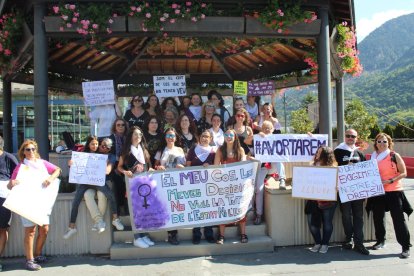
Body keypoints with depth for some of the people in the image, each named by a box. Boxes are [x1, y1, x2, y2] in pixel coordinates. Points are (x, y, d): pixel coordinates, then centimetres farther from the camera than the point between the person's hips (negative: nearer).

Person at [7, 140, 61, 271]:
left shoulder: (42, 163, 11)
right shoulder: (20, 166, 1)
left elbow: (57, 170, 9)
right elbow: (10, 185, -1)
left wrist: (51, 178, -10)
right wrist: (11, 183, -25)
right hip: (27, 202, -4)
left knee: (44, 229, 5)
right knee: (30, 231, -4)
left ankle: (37, 255, 24)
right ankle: (29, 260, 5)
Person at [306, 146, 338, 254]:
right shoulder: (313, 166, 9)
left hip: (328, 200, -4)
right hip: (314, 199, 4)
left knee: (327, 222, 6)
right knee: (312, 222, 2)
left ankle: (325, 244, 21)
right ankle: (317, 243, 19)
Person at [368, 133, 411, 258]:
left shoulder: (394, 156, -3)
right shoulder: (373, 157, 9)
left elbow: (403, 173, -4)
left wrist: (390, 181, -15)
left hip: (393, 191, -4)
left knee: (398, 219, -3)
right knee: (378, 217, 13)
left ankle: (406, 246, 4)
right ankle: (380, 240, 31)